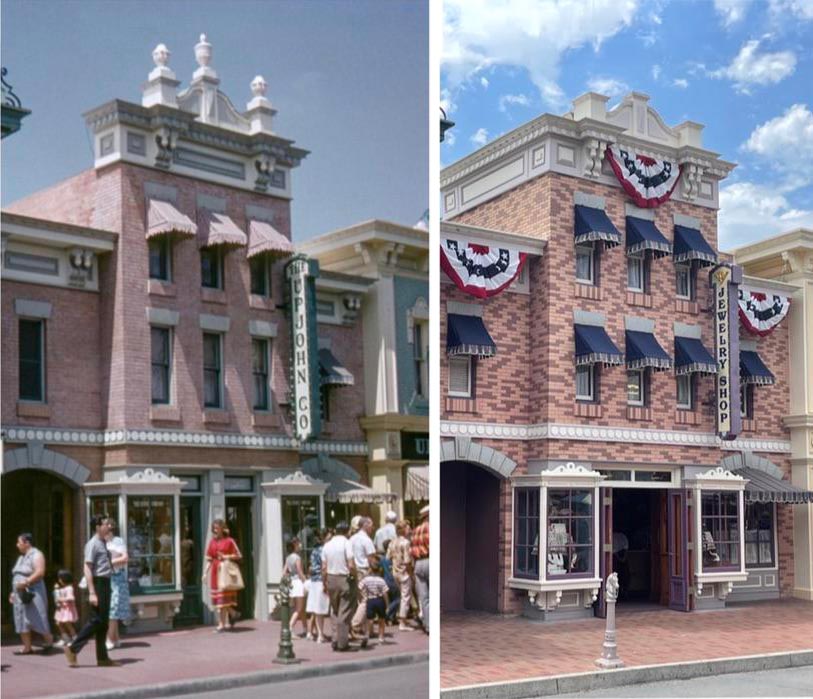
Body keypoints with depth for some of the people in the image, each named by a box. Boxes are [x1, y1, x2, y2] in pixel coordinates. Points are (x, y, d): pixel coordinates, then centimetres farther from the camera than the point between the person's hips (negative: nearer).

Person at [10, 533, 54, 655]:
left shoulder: (36, 555, -8)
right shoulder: (22, 557, 20)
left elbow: (40, 573, -20)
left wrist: (26, 582, -26)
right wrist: (13, 592, 18)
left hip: (32, 593, -9)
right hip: (20, 594, 9)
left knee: (36, 619, -8)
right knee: (21, 621, 3)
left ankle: (49, 640, 7)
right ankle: (27, 647, 5)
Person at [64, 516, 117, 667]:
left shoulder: (103, 543, 15)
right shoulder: (92, 544, -13)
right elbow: (87, 568, -18)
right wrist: (92, 593, -22)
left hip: (105, 583, 9)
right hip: (98, 583, -9)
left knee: (104, 622, 10)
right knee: (96, 620, -9)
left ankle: (102, 657, 14)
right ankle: (73, 648, 0)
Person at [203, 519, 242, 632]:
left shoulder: (229, 541, -3)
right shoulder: (212, 542, 9)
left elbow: (239, 556, 0)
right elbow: (209, 560, 9)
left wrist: (227, 557, -14)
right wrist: (205, 573, 1)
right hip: (215, 571, 4)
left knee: (224, 597, -5)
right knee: (217, 597, 6)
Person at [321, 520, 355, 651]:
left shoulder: (327, 545, 7)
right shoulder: (346, 543, -10)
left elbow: (324, 568, 7)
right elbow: (351, 565, -17)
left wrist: (325, 583, 14)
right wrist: (354, 577, -2)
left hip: (330, 579, 5)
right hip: (344, 578, -5)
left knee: (335, 611, 16)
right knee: (345, 612, 0)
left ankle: (335, 641, 15)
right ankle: (342, 643, 0)